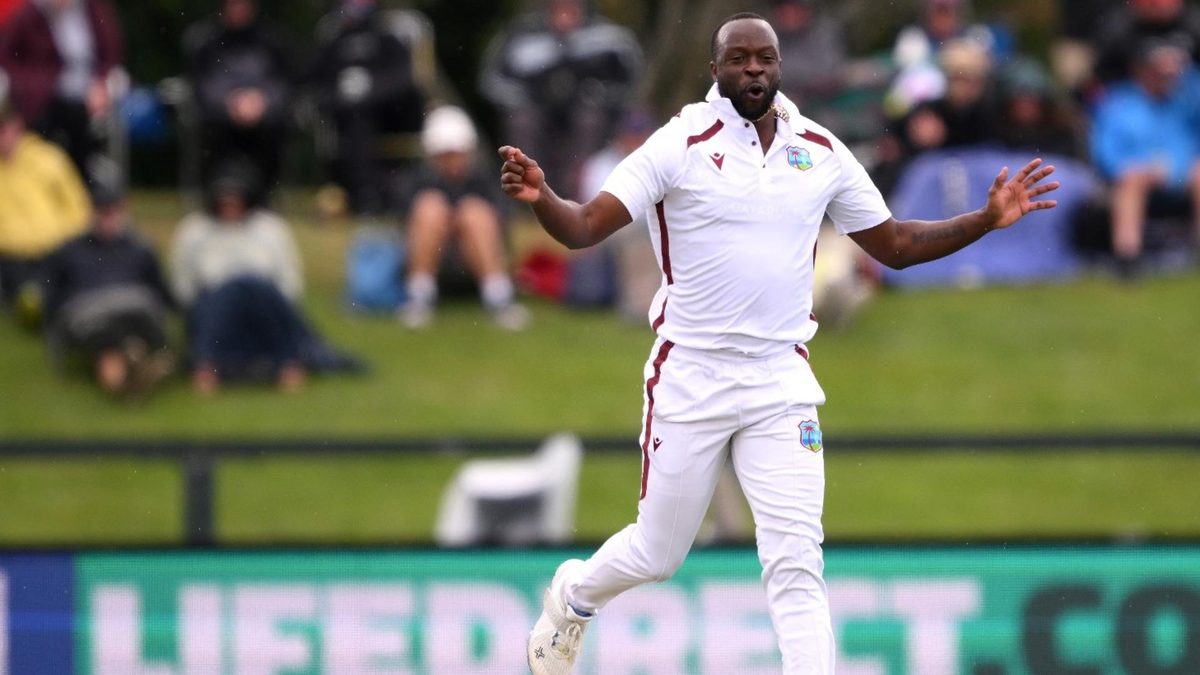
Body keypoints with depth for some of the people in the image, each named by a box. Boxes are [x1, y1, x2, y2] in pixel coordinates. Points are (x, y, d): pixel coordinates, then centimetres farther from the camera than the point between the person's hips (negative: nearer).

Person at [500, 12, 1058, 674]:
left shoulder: (822, 152, 4)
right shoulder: (682, 144, -9)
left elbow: (894, 243, 13)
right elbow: (584, 227, -16)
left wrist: (987, 219, 1)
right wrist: (541, 198, -38)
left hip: (780, 383, 2)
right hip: (689, 379, -2)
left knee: (796, 559, -8)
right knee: (657, 555, 10)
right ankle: (572, 593, 42)